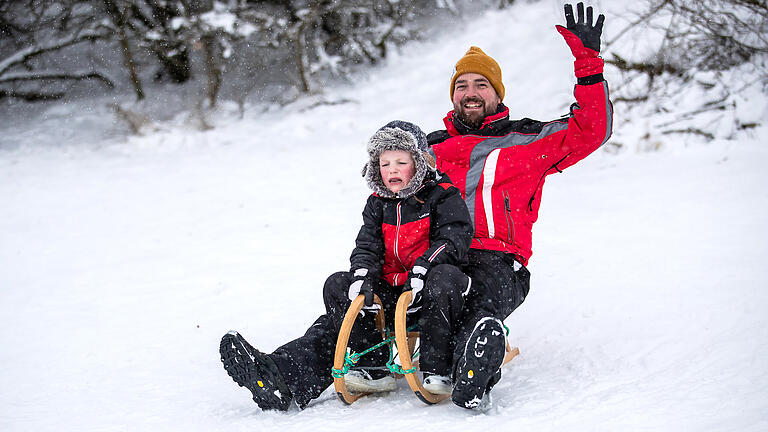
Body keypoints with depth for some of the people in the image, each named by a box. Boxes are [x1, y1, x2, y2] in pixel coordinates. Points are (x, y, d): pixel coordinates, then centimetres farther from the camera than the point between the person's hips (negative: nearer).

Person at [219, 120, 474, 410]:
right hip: (390, 291, 6)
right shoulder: (378, 204, 14)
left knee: (444, 276, -38)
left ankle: (438, 367, -32)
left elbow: (455, 238, -14)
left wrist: (423, 268, -29)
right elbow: (367, 245, 4)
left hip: (426, 291, -5)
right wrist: (362, 275, -18)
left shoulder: (442, 196, -1)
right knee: (337, 287, -13)